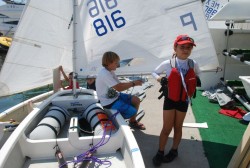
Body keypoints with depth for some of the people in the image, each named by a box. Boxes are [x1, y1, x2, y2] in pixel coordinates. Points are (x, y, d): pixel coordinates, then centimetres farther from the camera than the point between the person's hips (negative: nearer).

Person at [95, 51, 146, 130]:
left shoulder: (110, 71, 7)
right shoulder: (104, 74, -26)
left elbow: (119, 84, 8)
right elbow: (119, 88, -27)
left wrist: (132, 82, -6)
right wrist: (133, 83, -17)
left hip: (115, 96, 10)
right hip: (109, 103, -10)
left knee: (136, 100, 4)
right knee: (133, 112, -16)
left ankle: (133, 121, 22)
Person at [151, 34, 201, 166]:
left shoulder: (193, 64, -7)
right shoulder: (168, 64, -14)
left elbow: (197, 76, 15)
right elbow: (154, 72, 1)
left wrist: (196, 82, -4)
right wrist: (159, 79, -17)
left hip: (184, 101, 2)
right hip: (170, 100, -2)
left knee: (178, 127, 17)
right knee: (166, 128, 5)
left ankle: (174, 150, 37)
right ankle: (160, 153, 24)